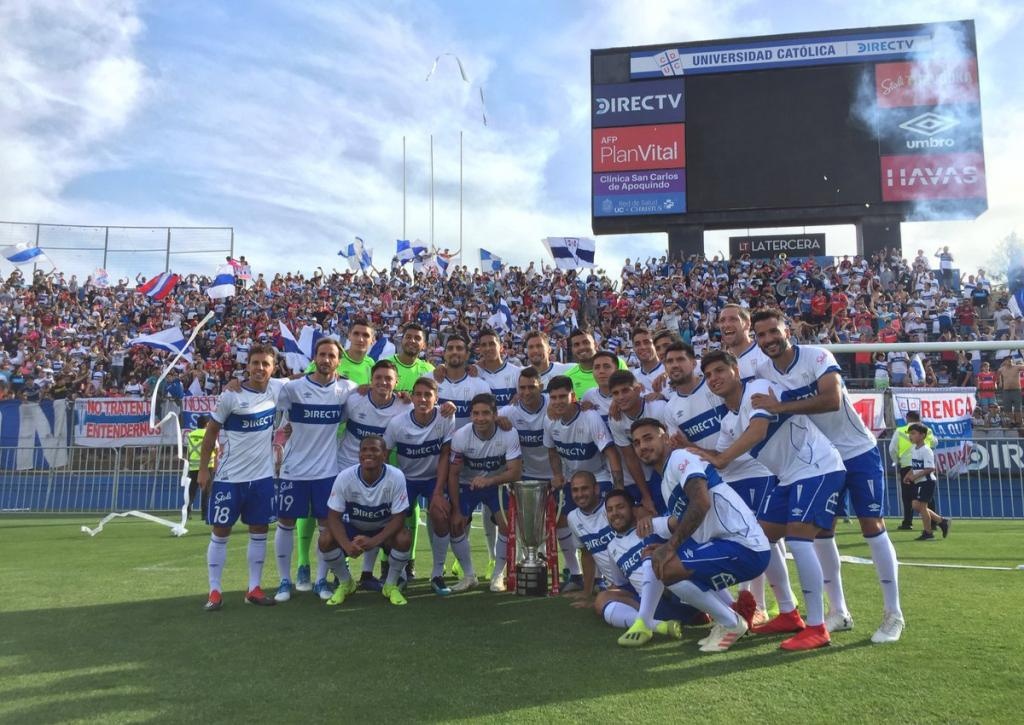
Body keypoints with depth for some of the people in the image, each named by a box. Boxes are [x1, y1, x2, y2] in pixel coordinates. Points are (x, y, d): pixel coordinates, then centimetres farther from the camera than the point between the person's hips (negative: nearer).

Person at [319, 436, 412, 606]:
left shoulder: (396, 477, -27)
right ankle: (345, 583, 5)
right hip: (353, 527, 1)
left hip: (384, 529, -1)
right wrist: (346, 545, -37)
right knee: (325, 540, -25)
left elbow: (398, 518, -23)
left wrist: (373, 541, -37)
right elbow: (334, 517, -19)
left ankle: (391, 585, -1)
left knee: (404, 539, -32)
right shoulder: (344, 477, -24)